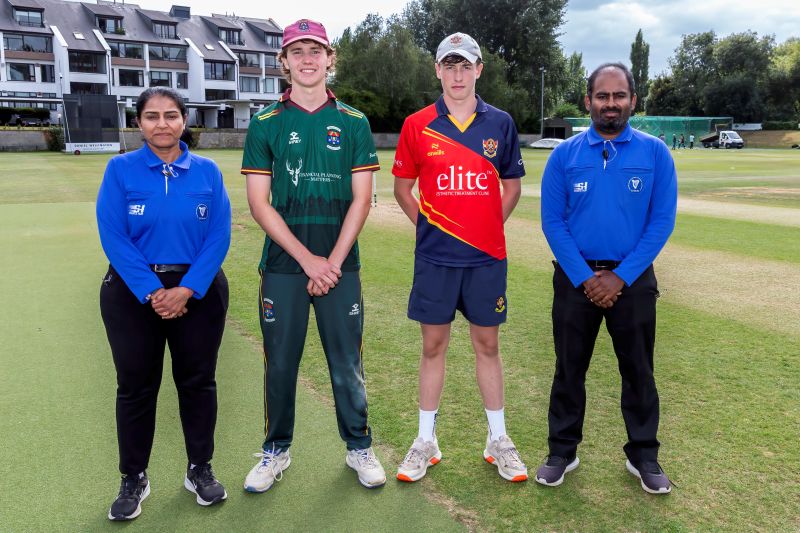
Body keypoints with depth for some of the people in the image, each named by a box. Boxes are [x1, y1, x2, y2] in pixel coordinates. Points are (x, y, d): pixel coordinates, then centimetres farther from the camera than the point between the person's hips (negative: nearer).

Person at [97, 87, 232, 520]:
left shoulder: (207, 171, -1)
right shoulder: (120, 169, -4)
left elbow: (218, 236, -6)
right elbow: (113, 237, -10)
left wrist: (186, 289, -16)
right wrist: (152, 292, -16)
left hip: (199, 291, 1)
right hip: (133, 293, 0)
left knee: (197, 380, 9)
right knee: (135, 385, 8)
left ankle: (200, 470, 26)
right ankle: (134, 478, 25)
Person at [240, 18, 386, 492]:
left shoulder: (354, 123, 6)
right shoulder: (266, 124, 4)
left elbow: (361, 199, 1)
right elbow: (259, 203, -1)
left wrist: (333, 261, -8)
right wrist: (308, 260, -10)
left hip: (340, 264, 0)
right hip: (283, 265, 0)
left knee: (347, 362, 7)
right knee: (280, 363, 8)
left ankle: (360, 447, 26)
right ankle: (276, 451, 27)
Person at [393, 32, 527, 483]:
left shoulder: (500, 123, 4)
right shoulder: (418, 125, 1)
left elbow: (512, 186, 13)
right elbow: (402, 186, 10)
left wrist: (489, 224, 4)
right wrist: (426, 223, 2)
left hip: (487, 256, 1)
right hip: (435, 256, 0)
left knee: (488, 345, 10)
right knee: (434, 346, 7)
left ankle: (498, 441, 24)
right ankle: (426, 442, 22)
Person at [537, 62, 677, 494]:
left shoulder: (655, 153, -2)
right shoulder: (564, 155, -2)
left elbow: (662, 222, -5)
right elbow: (552, 222, -5)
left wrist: (621, 277, -13)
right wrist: (585, 277, -12)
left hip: (633, 278, 0)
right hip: (576, 277, 0)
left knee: (638, 370, 11)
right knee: (569, 368, 10)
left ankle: (643, 455, 29)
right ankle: (562, 451, 26)